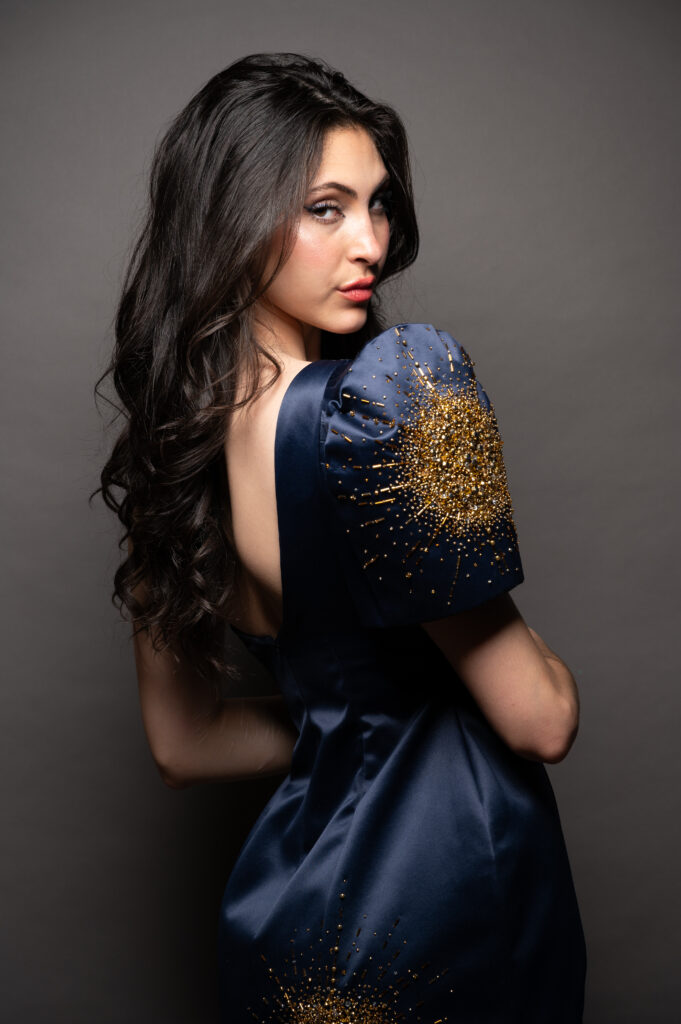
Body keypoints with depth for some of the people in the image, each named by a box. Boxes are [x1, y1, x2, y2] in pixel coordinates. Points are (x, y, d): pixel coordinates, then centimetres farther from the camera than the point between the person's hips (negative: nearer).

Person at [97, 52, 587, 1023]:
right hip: (448, 883, -6)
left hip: (294, 868, 7)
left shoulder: (169, 430, -4)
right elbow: (540, 720, -20)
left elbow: (182, 744, 5)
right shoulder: (394, 388, -27)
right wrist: (541, 663, 3)